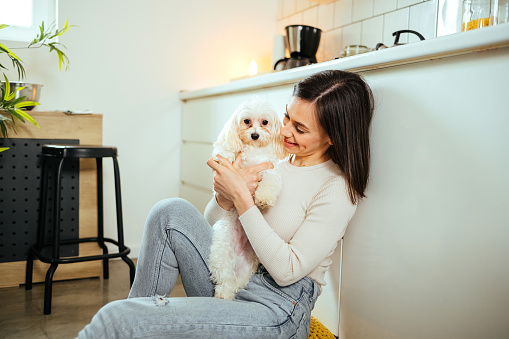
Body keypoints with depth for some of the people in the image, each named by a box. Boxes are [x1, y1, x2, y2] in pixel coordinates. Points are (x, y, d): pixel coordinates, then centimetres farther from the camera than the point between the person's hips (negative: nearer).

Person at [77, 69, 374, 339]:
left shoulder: (338, 187, -12)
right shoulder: (275, 159, 7)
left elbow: (288, 271, -18)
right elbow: (211, 226, 10)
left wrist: (241, 197, -20)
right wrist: (225, 197, -14)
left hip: (277, 308, -7)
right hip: (228, 282, 7)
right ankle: (141, 313, -3)